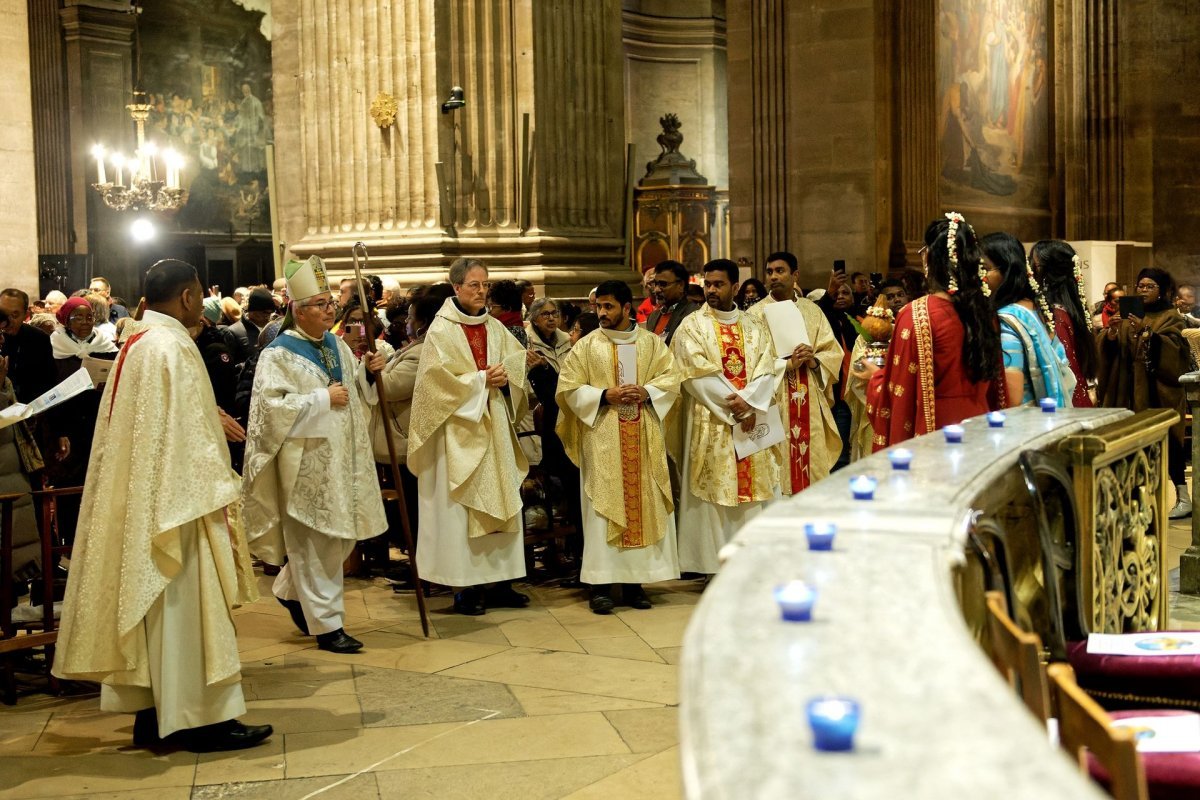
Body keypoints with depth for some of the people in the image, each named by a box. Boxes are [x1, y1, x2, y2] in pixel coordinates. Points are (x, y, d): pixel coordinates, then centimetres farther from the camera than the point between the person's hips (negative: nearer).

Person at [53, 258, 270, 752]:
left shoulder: (135, 345, 13)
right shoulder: (172, 347, -16)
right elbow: (187, 432, -18)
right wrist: (219, 495, -15)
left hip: (136, 503, 9)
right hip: (175, 504, -9)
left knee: (155, 608, 13)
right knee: (184, 608, -4)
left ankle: (151, 713, 18)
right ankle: (200, 718, 2)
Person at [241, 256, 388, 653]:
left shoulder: (336, 344, 10)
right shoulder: (278, 354, -11)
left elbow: (354, 386, 21)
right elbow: (271, 405, -20)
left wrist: (368, 370, 0)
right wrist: (322, 400, -21)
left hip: (341, 459, 8)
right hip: (306, 462, -8)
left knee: (340, 535, 14)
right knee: (315, 541, -1)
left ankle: (291, 590, 35)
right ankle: (327, 624, 7)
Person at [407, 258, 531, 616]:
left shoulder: (495, 328, 11)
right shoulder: (441, 331, -6)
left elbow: (518, 364, 9)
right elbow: (441, 381, -13)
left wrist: (504, 378, -11)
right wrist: (482, 379, -15)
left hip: (494, 428, 6)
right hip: (459, 430, -6)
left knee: (500, 503, 6)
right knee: (461, 506, -3)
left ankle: (498, 582, 13)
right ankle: (465, 587, 3)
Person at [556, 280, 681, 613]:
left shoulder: (652, 343, 9)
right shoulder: (586, 346, 4)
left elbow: (671, 379, 5)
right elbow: (568, 387, 0)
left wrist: (646, 392, -13)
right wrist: (604, 395, -13)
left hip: (644, 438, 2)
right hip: (602, 438, -2)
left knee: (644, 504, 2)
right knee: (604, 505, -5)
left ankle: (634, 582, 10)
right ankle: (601, 584, -3)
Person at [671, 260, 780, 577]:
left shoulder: (754, 326, 12)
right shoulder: (692, 327, 0)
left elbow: (767, 370, 2)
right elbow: (698, 374, -10)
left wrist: (748, 402, -16)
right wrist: (735, 404, -15)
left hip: (753, 421, 4)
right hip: (712, 424, -3)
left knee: (755, 488, 4)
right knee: (715, 492, -3)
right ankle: (716, 564, 1)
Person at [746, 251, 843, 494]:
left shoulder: (812, 310, 12)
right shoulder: (756, 314, 1)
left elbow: (833, 352, 7)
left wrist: (813, 361, -13)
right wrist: (787, 364, -17)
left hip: (811, 405, 4)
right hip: (775, 405, -3)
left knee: (813, 461, 4)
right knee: (780, 472, -5)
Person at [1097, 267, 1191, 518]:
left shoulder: (1170, 317, 0)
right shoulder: (1128, 316, 14)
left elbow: (1172, 348, -16)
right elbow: (1110, 351, 4)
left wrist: (1147, 332, -28)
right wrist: (1111, 333, -17)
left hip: (1159, 391, -4)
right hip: (1129, 389, 4)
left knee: (1166, 442, -7)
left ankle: (1183, 497, -2)